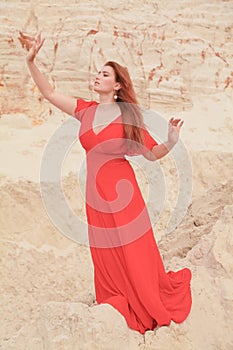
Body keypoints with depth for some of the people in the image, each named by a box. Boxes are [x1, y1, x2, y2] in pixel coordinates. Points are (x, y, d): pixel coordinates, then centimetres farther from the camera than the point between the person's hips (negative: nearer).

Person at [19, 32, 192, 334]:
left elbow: (153, 153, -2)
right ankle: (118, 308, 34)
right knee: (105, 256, 15)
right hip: (96, 194, 5)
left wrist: (171, 142, -22)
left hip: (122, 192, -4)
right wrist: (31, 61, -2)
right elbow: (50, 93, 8)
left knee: (135, 255, 3)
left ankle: (153, 309, 24)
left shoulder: (128, 116, -6)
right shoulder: (86, 110, 5)